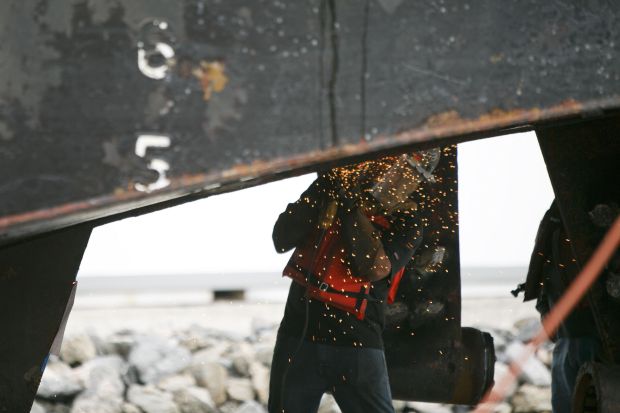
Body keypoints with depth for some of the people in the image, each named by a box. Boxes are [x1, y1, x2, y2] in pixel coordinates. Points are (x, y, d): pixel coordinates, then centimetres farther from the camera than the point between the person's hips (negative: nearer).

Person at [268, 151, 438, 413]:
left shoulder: (406, 220, -1)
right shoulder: (333, 183, 4)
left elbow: (375, 267, -18)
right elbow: (281, 241, -2)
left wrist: (353, 206, -16)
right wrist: (318, 198, -14)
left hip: (355, 343, -2)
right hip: (298, 332, 2)